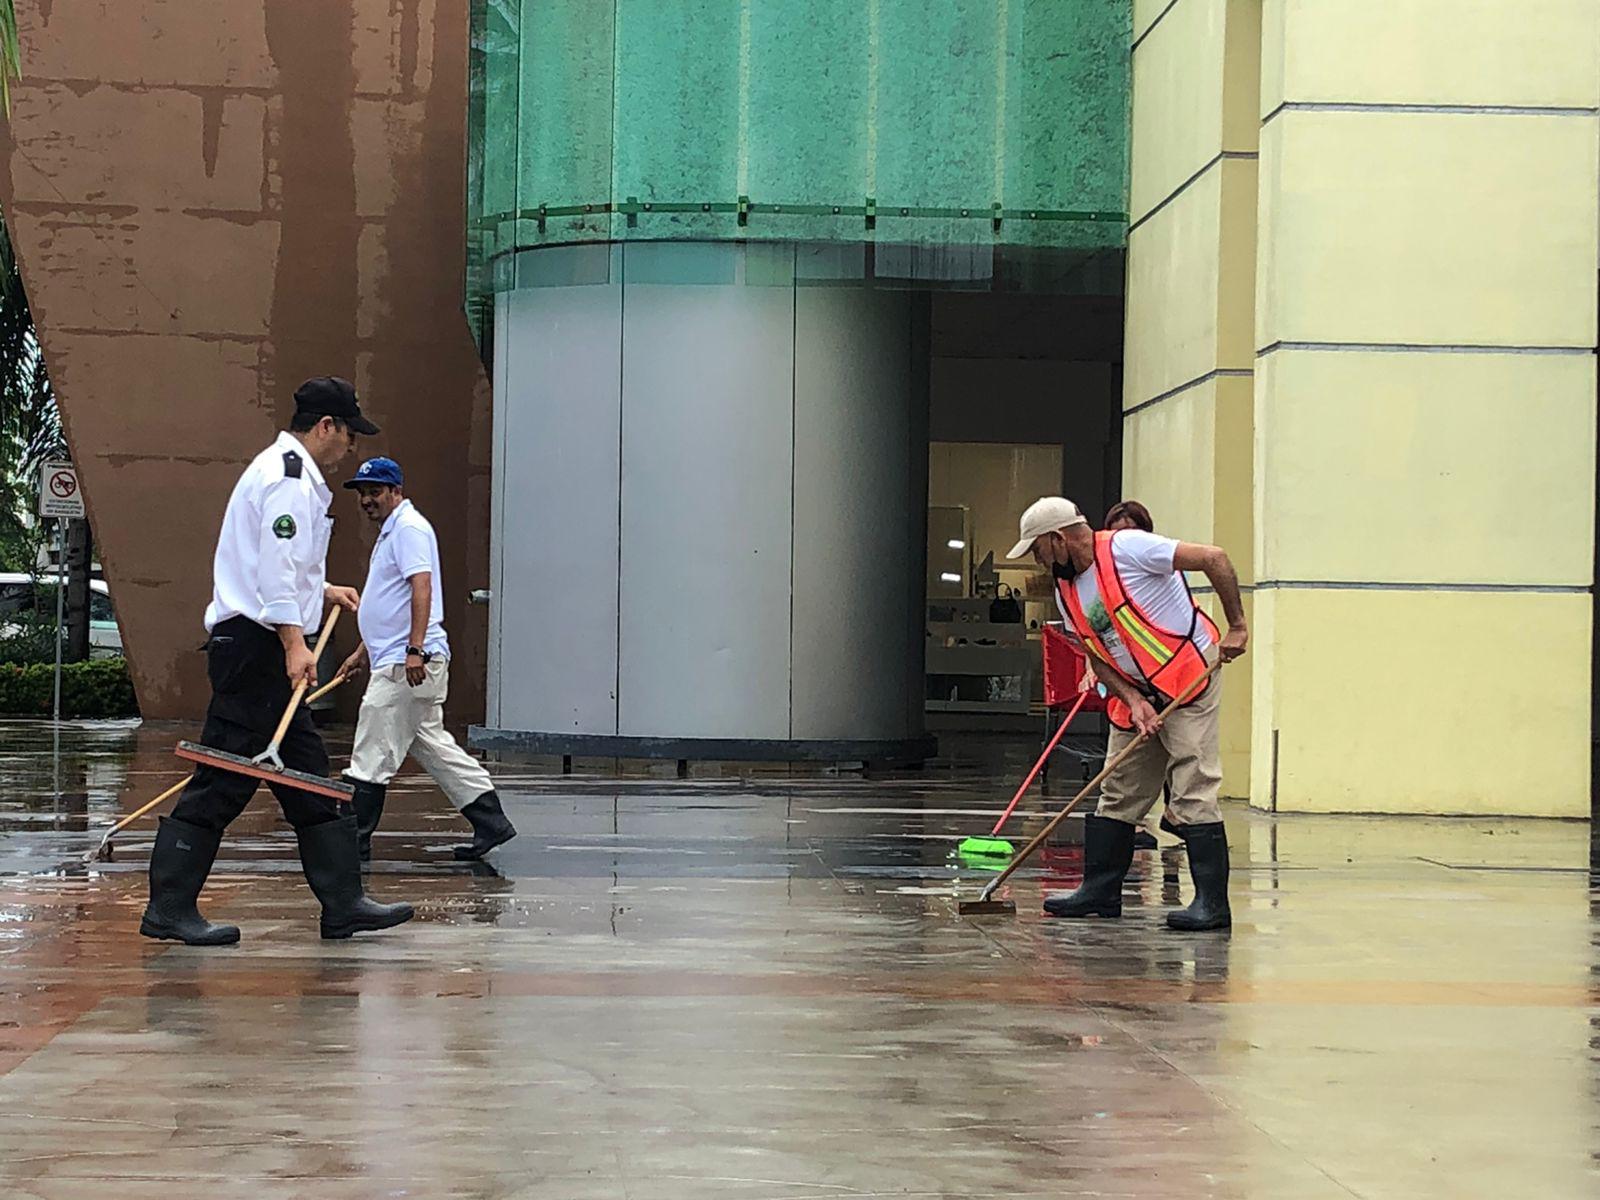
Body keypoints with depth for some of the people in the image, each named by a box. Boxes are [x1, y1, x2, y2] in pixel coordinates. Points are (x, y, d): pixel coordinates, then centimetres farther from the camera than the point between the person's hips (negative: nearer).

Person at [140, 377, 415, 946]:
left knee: (308, 777, 11)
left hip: (257, 650, 11)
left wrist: (322, 591, 29)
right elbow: (276, 567, -20)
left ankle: (343, 902, 13)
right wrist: (294, 643, -24)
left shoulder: (283, 470, 23)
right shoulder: (290, 476, -11)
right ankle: (169, 908, -6)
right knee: (225, 779, -9)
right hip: (257, 646, -11)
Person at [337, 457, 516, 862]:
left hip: (407, 664, -11)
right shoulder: (391, 531, 22)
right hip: (396, 661, 11)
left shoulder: (409, 528, -10)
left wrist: (414, 650, -29)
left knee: (372, 757, -7)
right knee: (433, 745, 11)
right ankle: (490, 822, 12)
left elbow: (421, 587, -22)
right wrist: (363, 652, 31)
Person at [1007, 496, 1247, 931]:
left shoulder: (1128, 548, -18)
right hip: (1137, 693, 8)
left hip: (1190, 682, -8)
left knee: (1193, 793, -12)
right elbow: (1098, 657, 9)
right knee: (1118, 793, 10)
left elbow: (1214, 558, -19)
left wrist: (1236, 626, -17)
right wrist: (1133, 700, -8)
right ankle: (1100, 891, 18)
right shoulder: (1066, 590, 6)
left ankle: (1212, 902, -10)